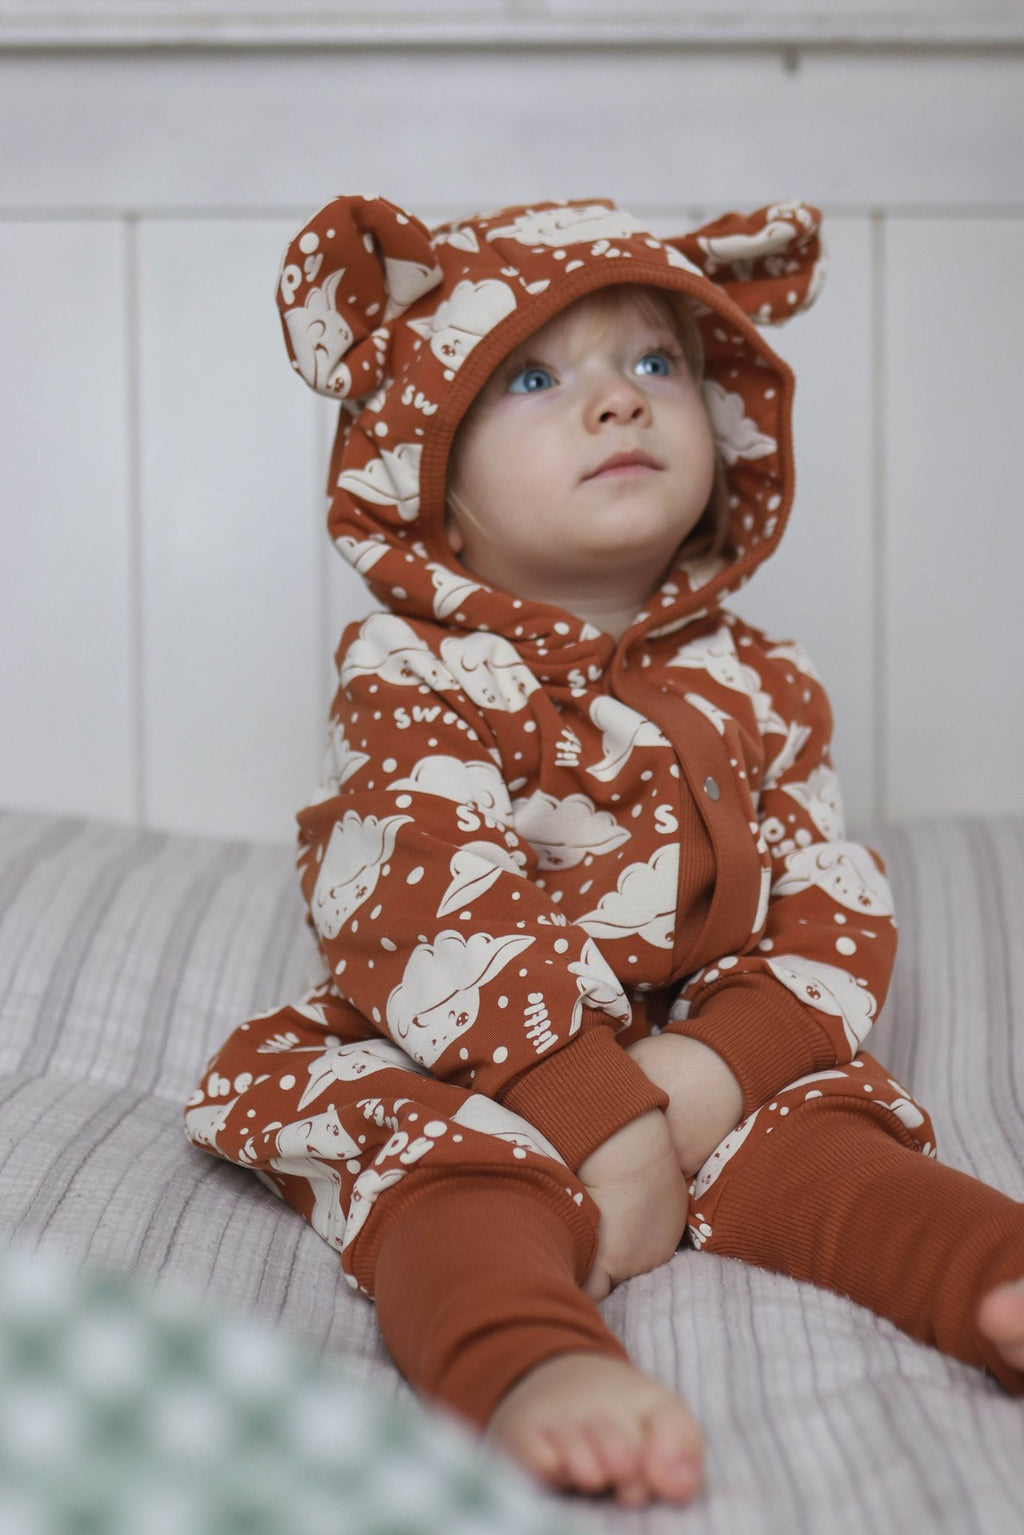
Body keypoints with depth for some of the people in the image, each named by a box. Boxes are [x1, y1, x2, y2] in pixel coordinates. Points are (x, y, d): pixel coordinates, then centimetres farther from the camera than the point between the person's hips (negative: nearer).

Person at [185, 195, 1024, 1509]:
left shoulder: (756, 688, 9)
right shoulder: (413, 678, -7)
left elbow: (835, 907, 1)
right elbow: (439, 919, -20)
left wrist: (711, 1074, -18)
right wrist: (604, 1125, -29)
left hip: (708, 1069, 5)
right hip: (453, 1077, -5)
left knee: (820, 1141, -22)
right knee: (459, 1180, -35)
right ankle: (535, 1369, -61)